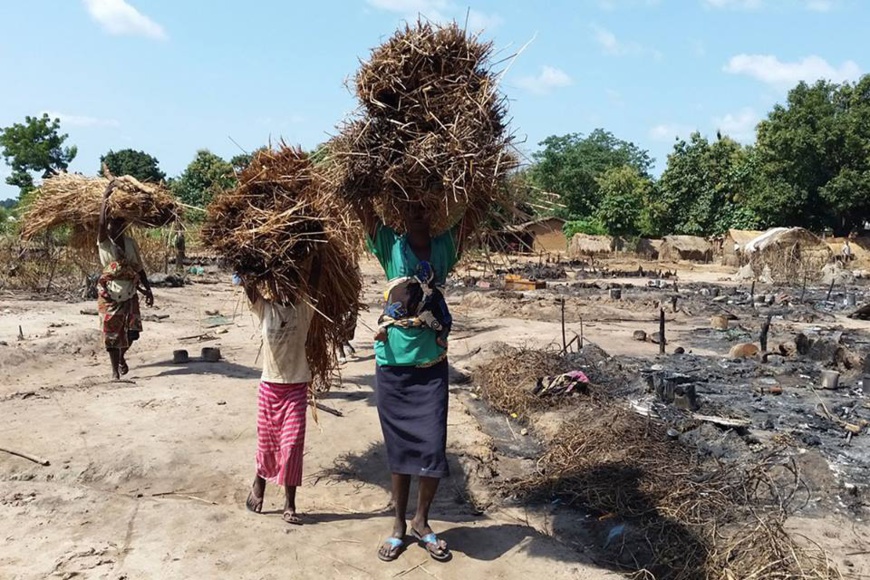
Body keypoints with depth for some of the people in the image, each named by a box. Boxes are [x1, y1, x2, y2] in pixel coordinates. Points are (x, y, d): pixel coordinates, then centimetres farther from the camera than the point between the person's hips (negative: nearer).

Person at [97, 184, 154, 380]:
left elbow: (139, 268, 8)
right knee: (112, 332, 1)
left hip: (130, 294, 3)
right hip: (110, 295, -3)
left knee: (131, 331, 5)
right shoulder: (103, 243, -8)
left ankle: (122, 357, 35)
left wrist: (148, 290, 4)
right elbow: (101, 223, -27)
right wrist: (106, 197, -21)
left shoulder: (131, 243, 3)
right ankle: (115, 369, 15)